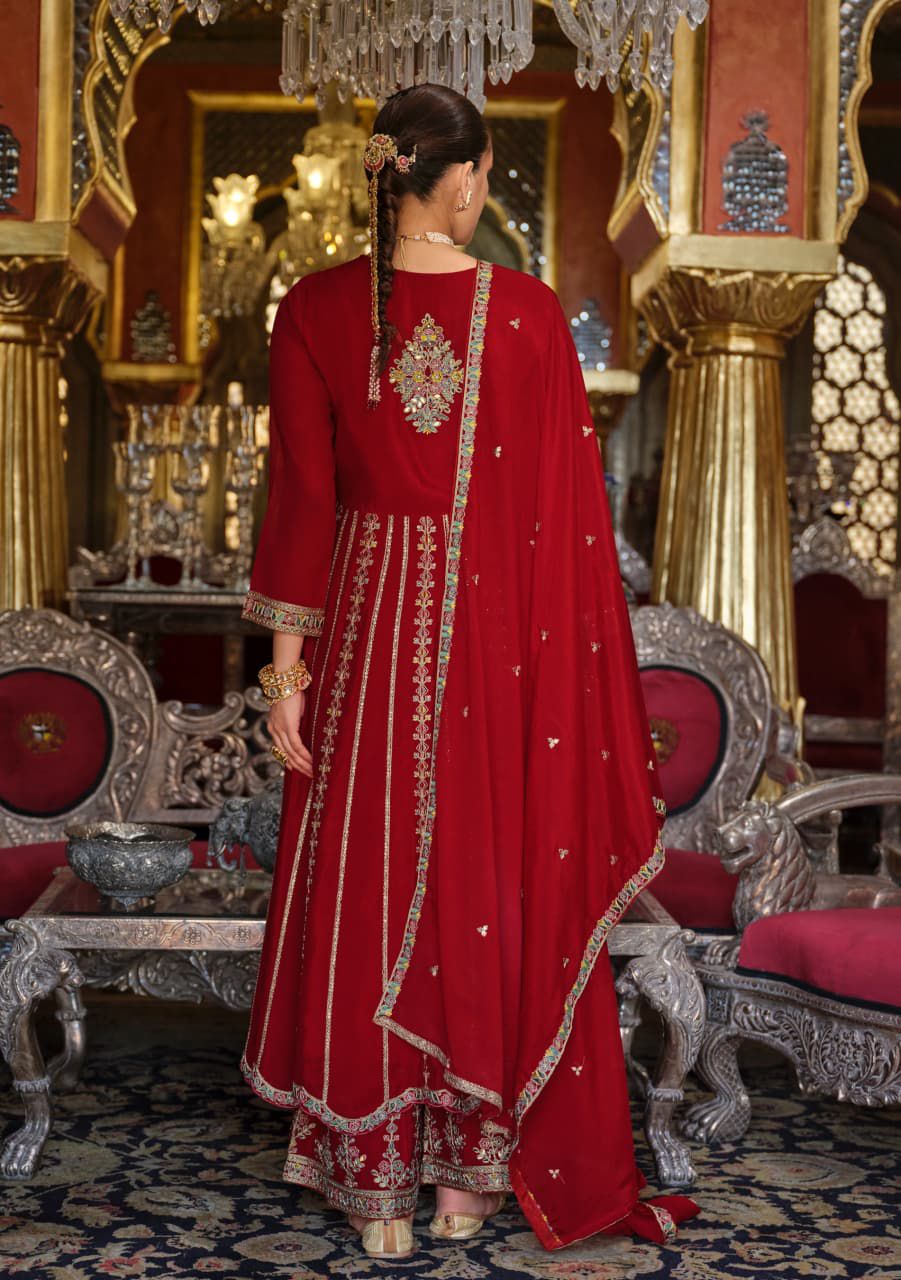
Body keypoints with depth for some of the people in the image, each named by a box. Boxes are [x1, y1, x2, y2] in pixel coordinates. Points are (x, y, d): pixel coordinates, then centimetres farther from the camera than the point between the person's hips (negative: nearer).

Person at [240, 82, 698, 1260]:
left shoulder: (315, 311, -6)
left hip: (370, 626, 0)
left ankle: (377, 1188, 20)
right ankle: (472, 1174, 25)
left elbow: (301, 497, -5)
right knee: (496, 890, 12)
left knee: (370, 897, 10)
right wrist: (571, 659, 4)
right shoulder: (531, 312, -8)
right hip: (501, 634, 0)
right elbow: (566, 508, -5)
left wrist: (288, 663, 0)